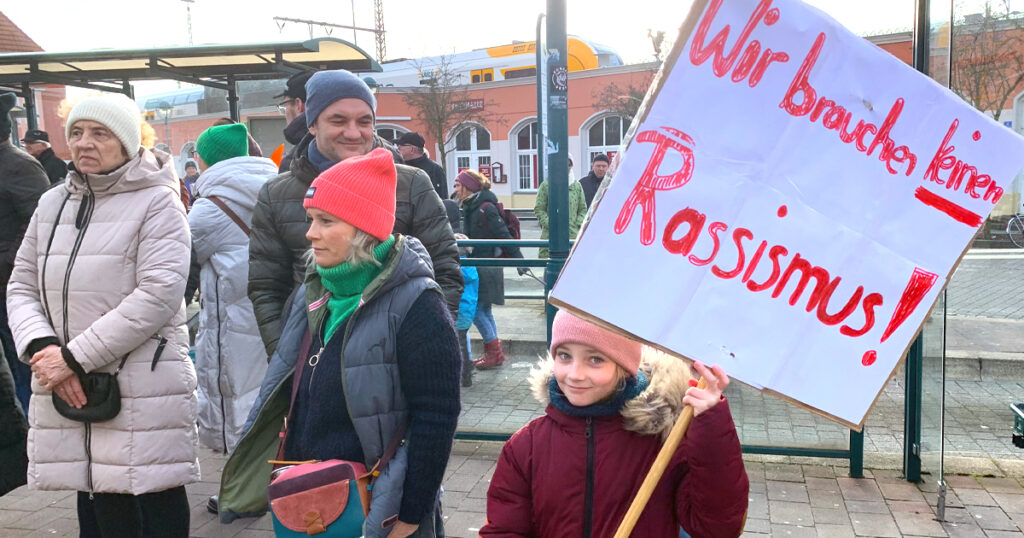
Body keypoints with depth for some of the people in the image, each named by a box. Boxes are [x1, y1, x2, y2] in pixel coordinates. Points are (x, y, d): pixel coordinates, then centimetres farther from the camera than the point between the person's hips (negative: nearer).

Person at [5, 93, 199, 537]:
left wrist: (75, 356, -15)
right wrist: (41, 346, -6)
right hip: (65, 391, 5)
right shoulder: (52, 204, 13)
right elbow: (22, 287, 13)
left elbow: (159, 295, -15)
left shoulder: (157, 202, -5)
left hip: (142, 392, -5)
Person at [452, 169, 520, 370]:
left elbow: (503, 235, -18)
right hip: (478, 268, 9)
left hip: (486, 268, -9)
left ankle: (494, 352, 3)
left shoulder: (485, 208, -16)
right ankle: (493, 353, 21)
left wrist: (517, 259, -18)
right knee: (484, 311, 13)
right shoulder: (470, 208, 11)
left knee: (476, 310, -7)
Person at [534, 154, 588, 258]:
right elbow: (539, 209, 1)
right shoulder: (546, 185, 2)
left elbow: (583, 209, 16)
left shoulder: (577, 185, 13)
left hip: (572, 235, 2)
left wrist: (578, 224, 1)